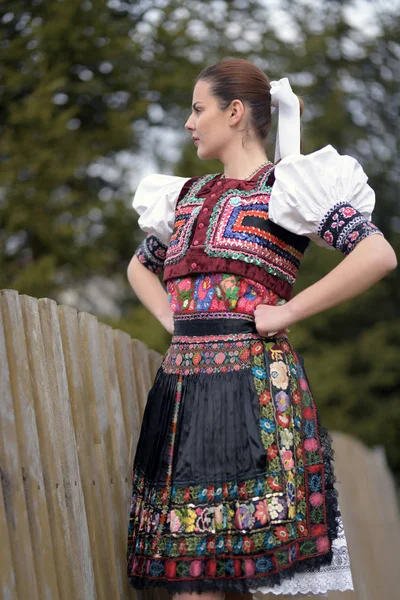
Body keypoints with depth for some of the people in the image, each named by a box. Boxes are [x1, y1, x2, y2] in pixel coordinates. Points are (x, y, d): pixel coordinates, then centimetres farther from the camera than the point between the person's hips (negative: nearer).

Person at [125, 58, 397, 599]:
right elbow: (139, 267, 37)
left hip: (254, 384, -6)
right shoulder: (188, 195, 19)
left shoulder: (286, 186, -1)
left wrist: (286, 312, -11)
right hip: (182, 386, 6)